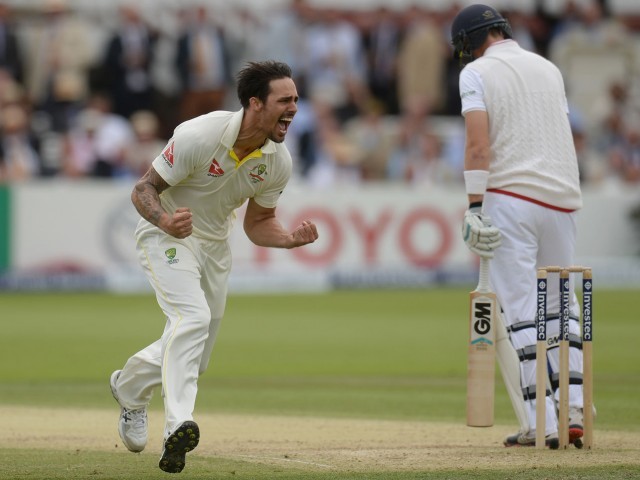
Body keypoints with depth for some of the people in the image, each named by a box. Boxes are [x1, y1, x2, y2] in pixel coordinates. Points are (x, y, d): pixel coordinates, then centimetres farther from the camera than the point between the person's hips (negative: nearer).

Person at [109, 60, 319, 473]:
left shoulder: (278, 161, -10)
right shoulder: (199, 136, -28)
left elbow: (258, 222, 4)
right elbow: (143, 189, -21)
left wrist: (290, 239, -17)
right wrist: (166, 221, -42)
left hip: (215, 246, 6)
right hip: (167, 236, -6)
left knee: (194, 357, 10)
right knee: (192, 317, -30)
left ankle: (129, 388, 39)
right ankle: (179, 425, -38)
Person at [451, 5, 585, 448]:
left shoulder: (477, 72, -1)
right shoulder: (549, 68, 17)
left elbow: (478, 144, -12)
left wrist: (475, 207, -15)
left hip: (511, 194, -5)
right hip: (562, 196, 5)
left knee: (521, 309, -4)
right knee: (561, 305, 15)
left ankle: (541, 423, -8)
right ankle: (575, 410, 6)